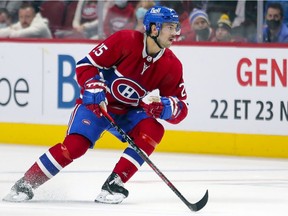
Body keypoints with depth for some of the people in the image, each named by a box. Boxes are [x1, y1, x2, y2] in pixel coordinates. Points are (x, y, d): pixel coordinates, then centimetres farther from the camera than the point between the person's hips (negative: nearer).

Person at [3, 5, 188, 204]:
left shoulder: (172, 66, -11)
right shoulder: (125, 41, -20)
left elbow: (181, 109, -8)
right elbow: (86, 65, -13)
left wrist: (164, 106, -29)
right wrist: (93, 86, -30)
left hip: (130, 112, 4)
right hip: (98, 104, -4)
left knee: (153, 130, -25)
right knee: (75, 144, -23)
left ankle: (114, 184, -19)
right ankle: (26, 184, -11)